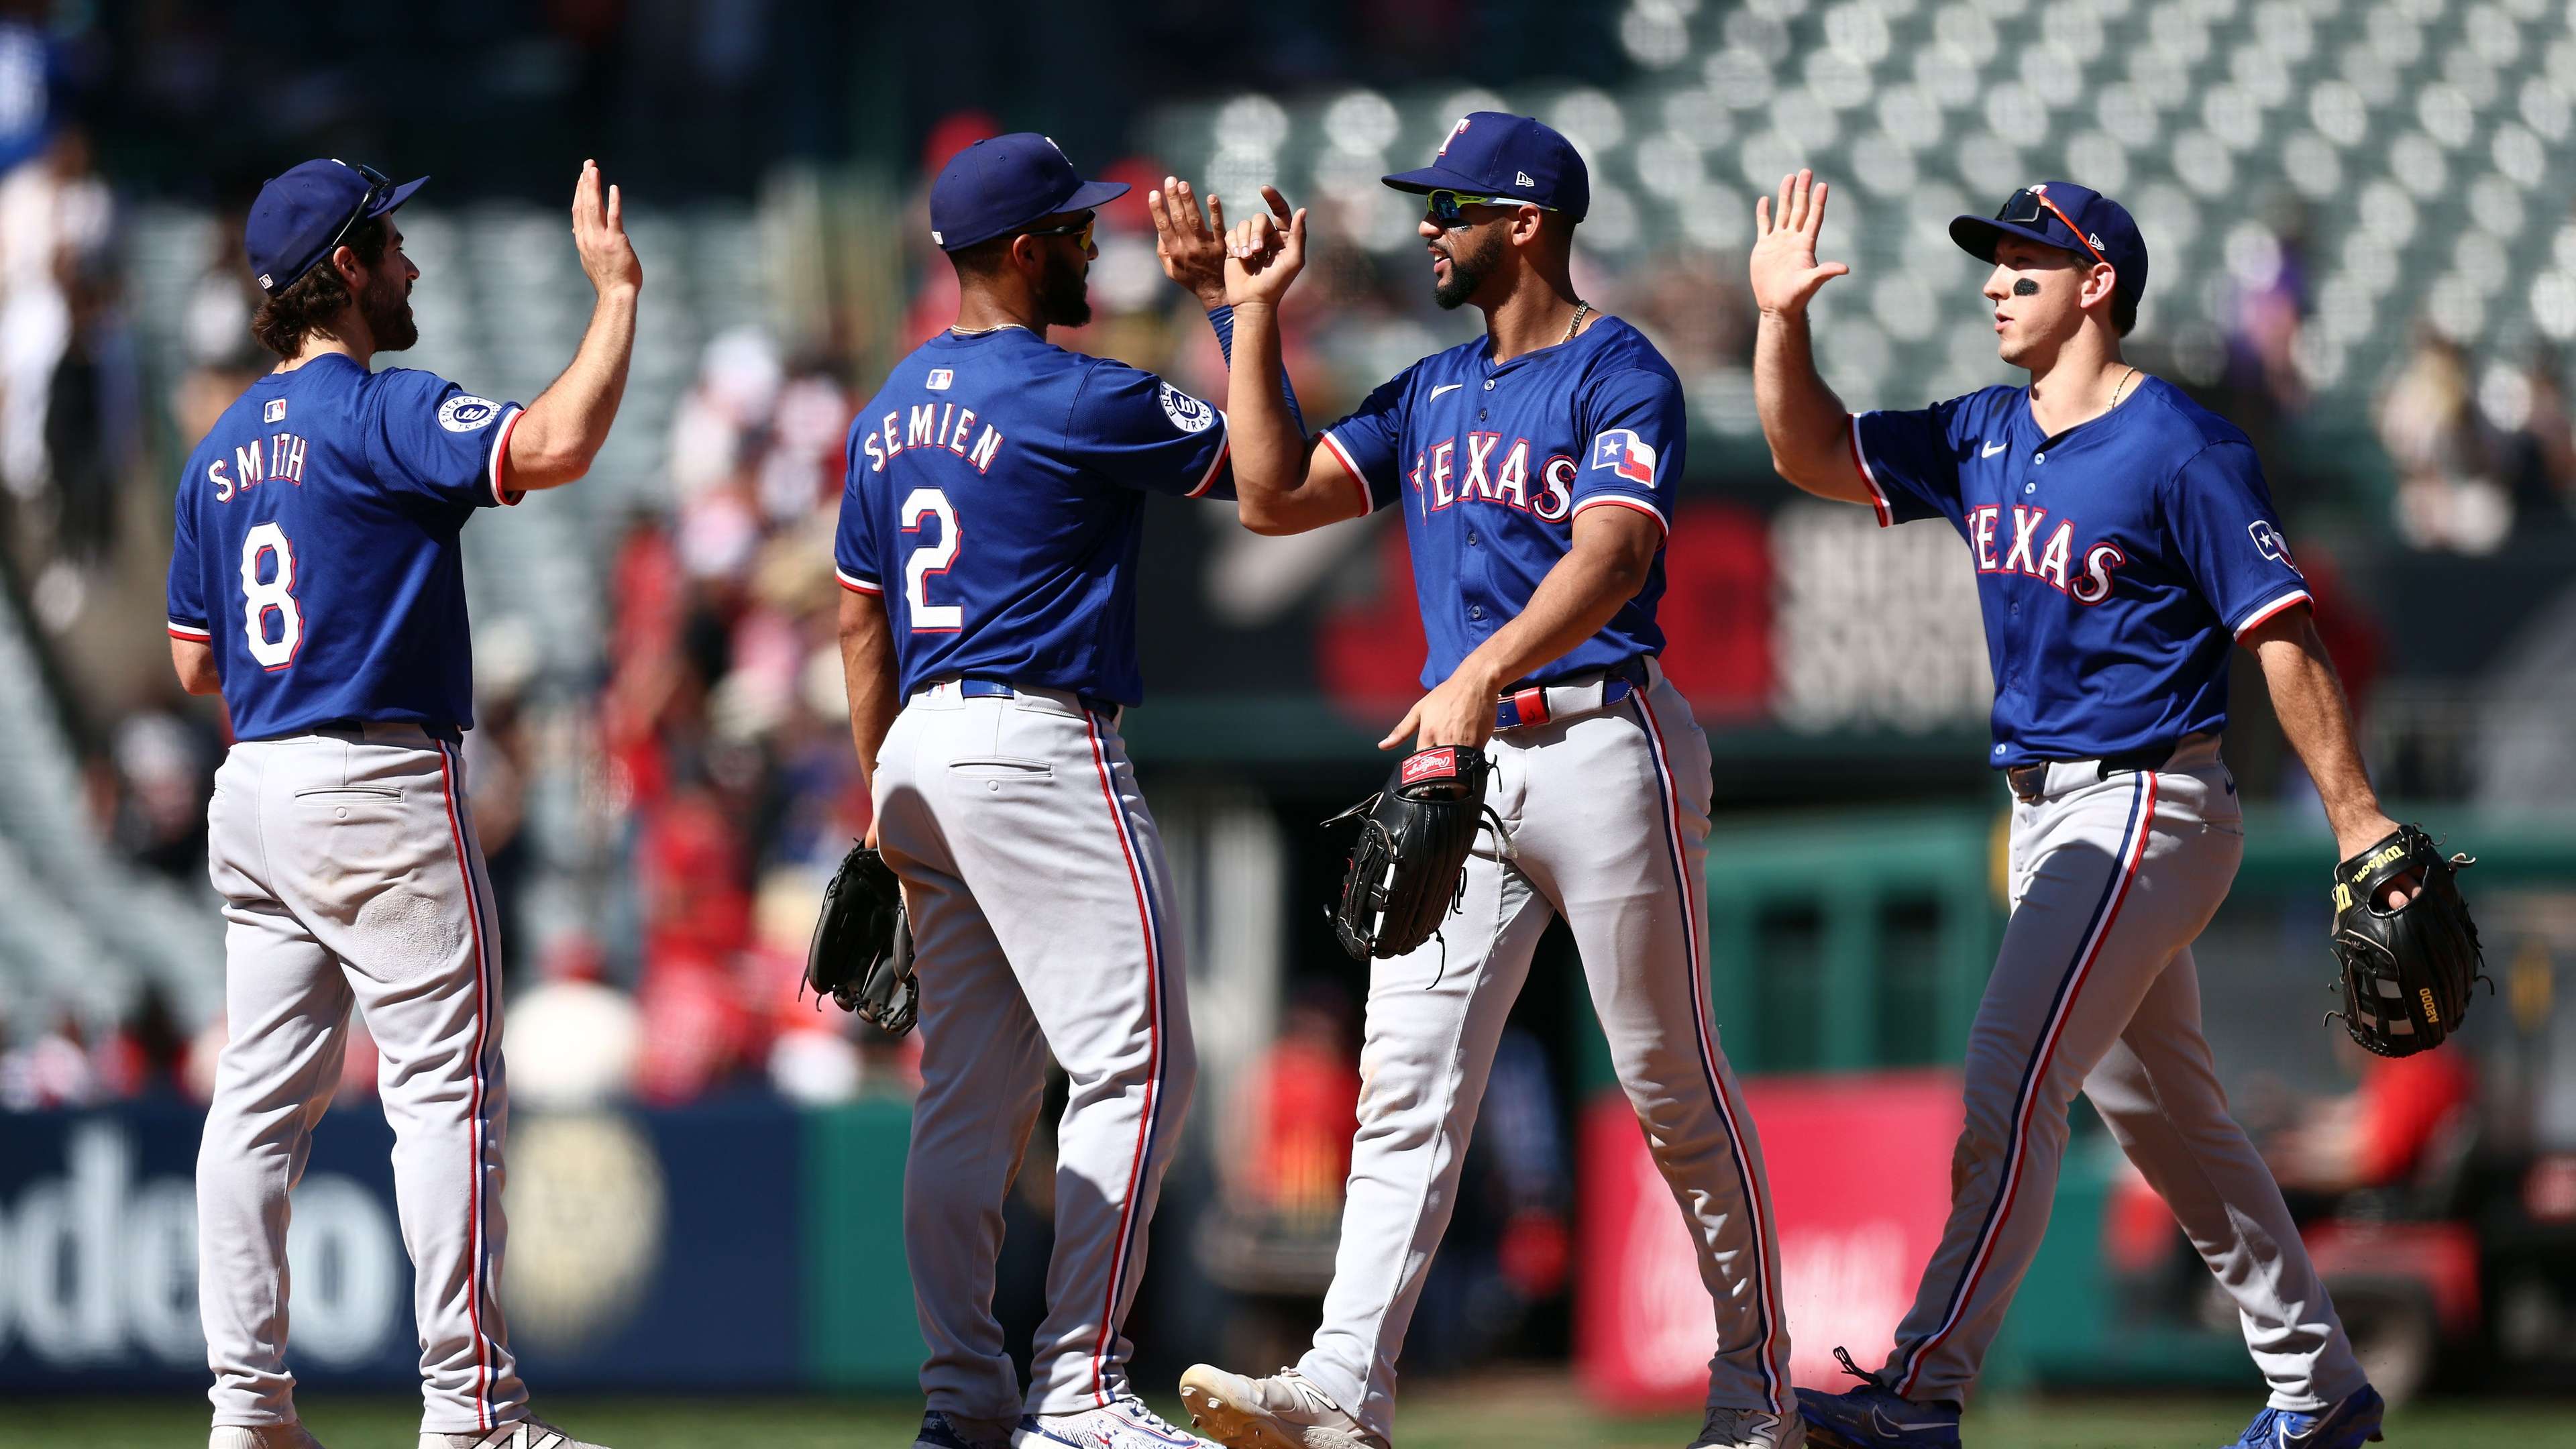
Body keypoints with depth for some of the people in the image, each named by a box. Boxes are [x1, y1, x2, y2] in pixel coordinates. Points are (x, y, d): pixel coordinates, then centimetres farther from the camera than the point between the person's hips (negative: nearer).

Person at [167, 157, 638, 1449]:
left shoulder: (220, 453, 13)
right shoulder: (383, 416, -11)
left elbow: (195, 665, 16)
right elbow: (556, 443, -28)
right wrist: (616, 294, -17)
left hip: (252, 792, 8)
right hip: (382, 786, -8)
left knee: (262, 1098, 8)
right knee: (445, 1089, -5)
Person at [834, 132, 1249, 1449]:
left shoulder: (891, 412, 14)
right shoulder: (1075, 399, -12)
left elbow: (860, 618, 17)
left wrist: (882, 806, 20)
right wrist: (1239, 308, 4)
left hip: (925, 750, 9)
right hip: (1041, 747, -9)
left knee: (970, 1084, 9)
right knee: (1136, 1060, -8)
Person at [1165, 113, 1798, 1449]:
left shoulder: (1617, 374, -5)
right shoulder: (1434, 393, 19)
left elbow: (1611, 553, -21)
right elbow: (1274, 495, 18)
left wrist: (1486, 670, -36)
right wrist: (1254, 317, 12)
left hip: (1602, 741, -7)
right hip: (1461, 757, 7)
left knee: (1673, 1087, 0)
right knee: (1407, 1087, -5)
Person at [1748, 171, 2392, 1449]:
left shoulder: (2182, 450, -13)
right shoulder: (1983, 438, 10)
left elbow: (2281, 638, -15)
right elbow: (1815, 455, 13)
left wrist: (2361, 828, -18)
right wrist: (1781, 319, -4)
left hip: (2148, 806, -9)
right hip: (2047, 811, 9)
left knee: (2011, 1077, -16)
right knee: (2161, 1112, 14)